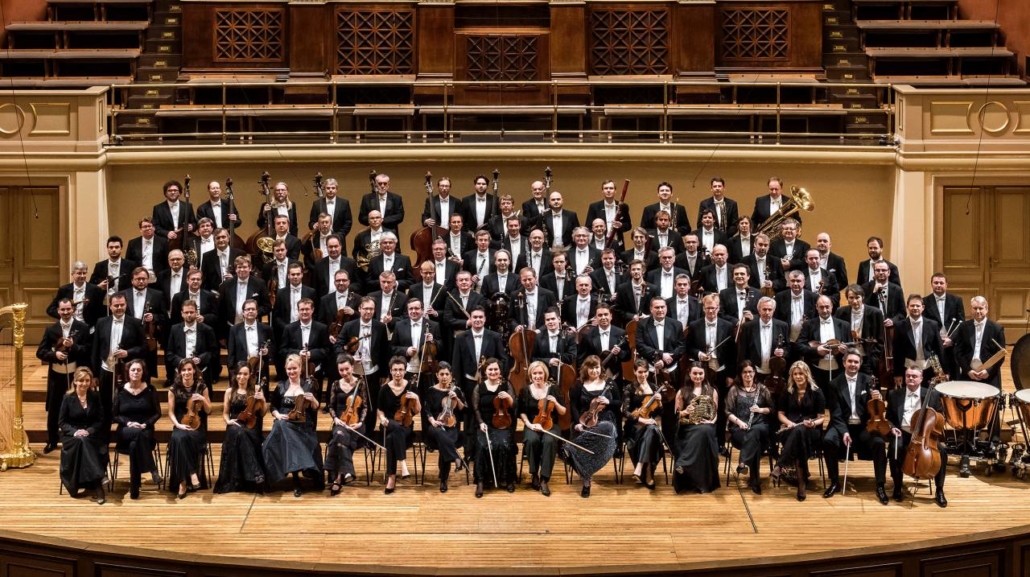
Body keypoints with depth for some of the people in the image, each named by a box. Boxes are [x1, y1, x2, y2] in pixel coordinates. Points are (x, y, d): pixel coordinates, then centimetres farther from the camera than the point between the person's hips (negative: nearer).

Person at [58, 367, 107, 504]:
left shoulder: (95, 397, 5)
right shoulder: (68, 398, 0)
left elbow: (100, 420, 4)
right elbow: (61, 422, 1)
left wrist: (89, 431, -14)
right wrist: (74, 432, -17)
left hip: (91, 434, 1)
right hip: (72, 436, -1)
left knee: (84, 442, -35)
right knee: (80, 442, -36)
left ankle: (95, 485, -39)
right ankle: (97, 481, -41)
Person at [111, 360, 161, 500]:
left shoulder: (150, 390, 4)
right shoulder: (121, 391, 5)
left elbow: (157, 413, 4)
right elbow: (115, 415, 5)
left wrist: (145, 424, -13)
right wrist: (128, 423, -13)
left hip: (146, 430, 0)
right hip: (126, 431, 0)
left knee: (134, 445, -36)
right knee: (137, 434, -38)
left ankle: (134, 488, -36)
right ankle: (153, 469, -42)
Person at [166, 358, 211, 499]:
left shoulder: (201, 387, 3)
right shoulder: (174, 389, 3)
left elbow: (208, 411, 7)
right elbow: (171, 412, 4)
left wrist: (203, 400, -13)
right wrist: (178, 425, -14)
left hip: (197, 426, -1)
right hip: (181, 425, 1)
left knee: (185, 438, -36)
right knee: (178, 438, -37)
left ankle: (183, 482, -29)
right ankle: (191, 474, -32)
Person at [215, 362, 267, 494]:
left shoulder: (256, 389, 8)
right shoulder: (230, 391, 11)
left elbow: (262, 413, 9)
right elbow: (225, 413, 16)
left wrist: (262, 401, -9)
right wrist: (228, 420, -6)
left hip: (251, 425, 0)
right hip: (235, 425, 0)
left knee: (244, 434, -36)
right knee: (238, 434, -37)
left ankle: (250, 477, -35)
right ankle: (255, 475, -40)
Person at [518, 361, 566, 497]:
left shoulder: (553, 389, 2)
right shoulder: (525, 391, 3)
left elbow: (563, 412, 4)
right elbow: (522, 412, 6)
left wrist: (556, 403, -15)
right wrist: (529, 424, -11)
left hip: (551, 425, -1)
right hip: (532, 425, 1)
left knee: (549, 441, -35)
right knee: (532, 440, -35)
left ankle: (544, 479, -29)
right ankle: (535, 475, -16)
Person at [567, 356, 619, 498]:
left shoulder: (609, 384, 14)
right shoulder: (579, 386, 10)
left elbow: (619, 404, 17)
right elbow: (574, 406, 3)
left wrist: (608, 402, -6)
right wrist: (578, 422, -15)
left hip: (605, 422, 1)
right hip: (586, 423, -1)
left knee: (606, 429, -40)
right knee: (596, 439, -37)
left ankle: (572, 449, -46)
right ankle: (586, 480, -37)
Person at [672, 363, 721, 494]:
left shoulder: (712, 391, 15)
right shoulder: (682, 392, 13)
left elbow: (715, 412, 12)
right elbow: (677, 414, 11)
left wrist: (711, 421, -9)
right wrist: (685, 412, -11)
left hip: (706, 426, 1)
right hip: (688, 427, -1)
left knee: (704, 431, -38)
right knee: (701, 433, -36)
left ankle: (683, 464, -37)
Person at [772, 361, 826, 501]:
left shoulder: (816, 392, 5)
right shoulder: (787, 392, 12)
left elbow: (821, 417, 3)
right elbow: (780, 414, 16)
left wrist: (813, 423, -20)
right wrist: (788, 422, -7)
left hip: (811, 431, -1)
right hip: (791, 430, 1)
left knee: (799, 430, -42)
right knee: (797, 432, -40)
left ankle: (779, 466, -45)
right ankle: (801, 480, -44)